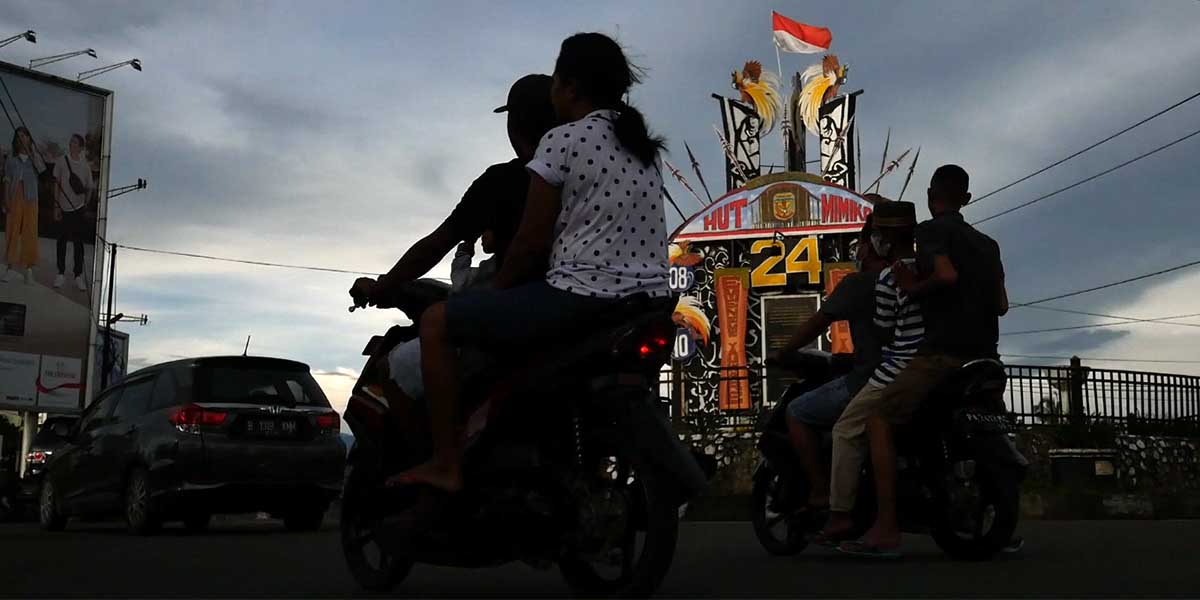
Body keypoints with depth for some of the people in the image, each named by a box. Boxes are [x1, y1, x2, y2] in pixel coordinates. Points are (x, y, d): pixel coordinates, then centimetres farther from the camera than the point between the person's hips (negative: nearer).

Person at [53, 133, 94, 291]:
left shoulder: (85, 165, 3)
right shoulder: (62, 162, -1)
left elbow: (89, 188, 11)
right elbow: (57, 185, 2)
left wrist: (86, 203, 2)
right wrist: (56, 206, -1)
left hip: (79, 208, 1)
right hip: (64, 207, -1)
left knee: (79, 242, 3)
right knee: (62, 240, 5)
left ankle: (78, 276, 8)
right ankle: (61, 273, 15)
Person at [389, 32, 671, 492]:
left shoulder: (562, 140, -6)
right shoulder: (641, 147, 17)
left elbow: (532, 242, -6)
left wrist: (495, 293, 10)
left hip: (583, 296, -9)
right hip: (650, 300, 9)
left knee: (437, 322, 1)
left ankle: (446, 463, -2)